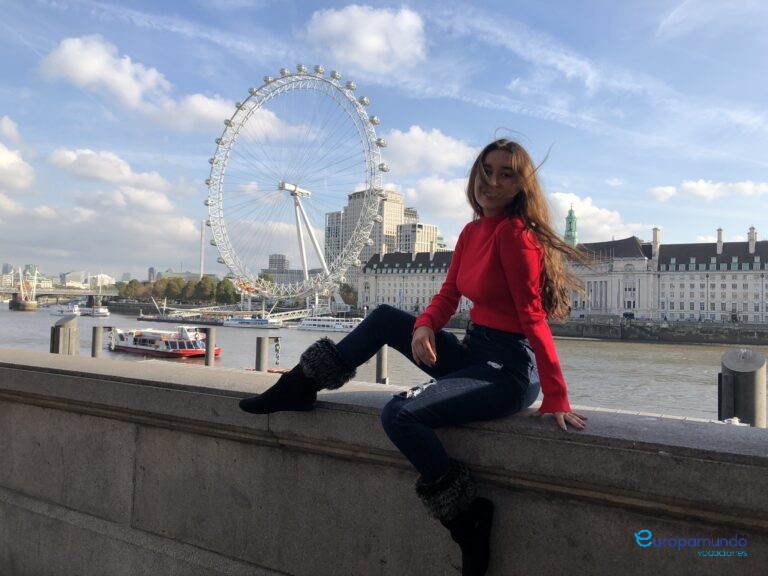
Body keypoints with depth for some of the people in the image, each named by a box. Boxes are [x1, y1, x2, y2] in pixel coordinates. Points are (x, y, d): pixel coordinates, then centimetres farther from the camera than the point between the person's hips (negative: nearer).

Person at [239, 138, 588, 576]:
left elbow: (533, 317, -20)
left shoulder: (514, 233, -17)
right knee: (385, 318, 10)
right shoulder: (473, 232, 8)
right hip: (473, 352, 9)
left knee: (402, 415, -24)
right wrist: (424, 326, -13)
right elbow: (448, 296, 8)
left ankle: (468, 520, -7)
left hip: (509, 370, -9)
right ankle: (299, 389, 20)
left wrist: (556, 399, -20)